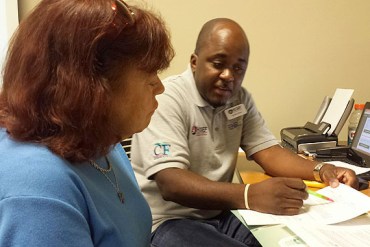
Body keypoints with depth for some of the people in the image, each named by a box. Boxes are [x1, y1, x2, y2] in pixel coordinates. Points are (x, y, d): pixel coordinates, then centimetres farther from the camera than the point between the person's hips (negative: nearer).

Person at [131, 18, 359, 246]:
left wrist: (321, 170, -18)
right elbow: (170, 183, -29)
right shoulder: (166, 99, -19)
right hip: (168, 220, -6)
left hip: (221, 213, 7)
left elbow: (268, 151, 1)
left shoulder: (240, 98, 4)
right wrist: (249, 196, -42)